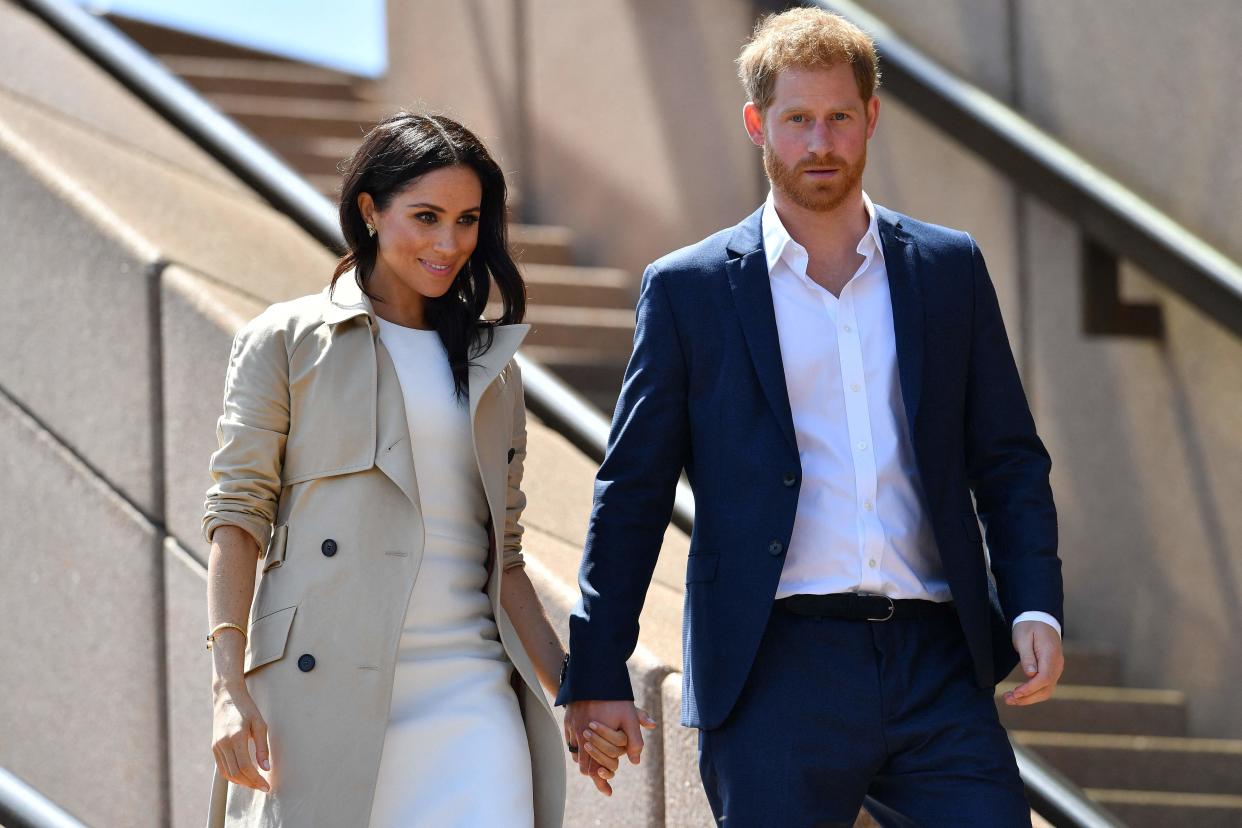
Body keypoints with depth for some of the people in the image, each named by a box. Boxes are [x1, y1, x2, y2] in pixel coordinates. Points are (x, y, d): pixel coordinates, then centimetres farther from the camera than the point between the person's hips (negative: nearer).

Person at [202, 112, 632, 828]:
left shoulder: (492, 367, 19)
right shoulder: (287, 343, 6)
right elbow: (238, 513, 0)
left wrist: (571, 692, 9)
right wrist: (230, 687, -11)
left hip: (467, 693, 3)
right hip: (322, 695, -3)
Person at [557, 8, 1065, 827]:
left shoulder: (950, 268, 13)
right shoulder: (688, 290, 6)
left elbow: (1009, 460, 15)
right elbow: (631, 493, 7)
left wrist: (1035, 609, 1)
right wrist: (596, 674, 2)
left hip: (937, 667, 2)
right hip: (779, 674, -2)